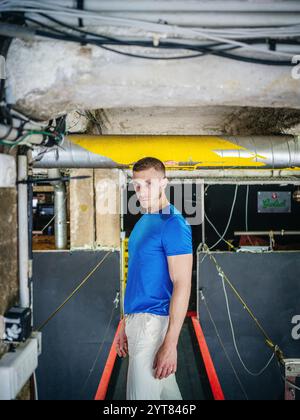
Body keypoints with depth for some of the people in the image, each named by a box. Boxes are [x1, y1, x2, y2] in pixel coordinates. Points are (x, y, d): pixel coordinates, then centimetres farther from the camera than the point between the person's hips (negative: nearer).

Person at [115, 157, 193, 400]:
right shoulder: (144, 221, 12)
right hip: (137, 318, 9)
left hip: (153, 321, -8)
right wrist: (126, 324, 18)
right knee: (166, 389, 21)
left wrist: (170, 343, -24)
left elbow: (182, 285, -20)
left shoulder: (173, 224, -15)